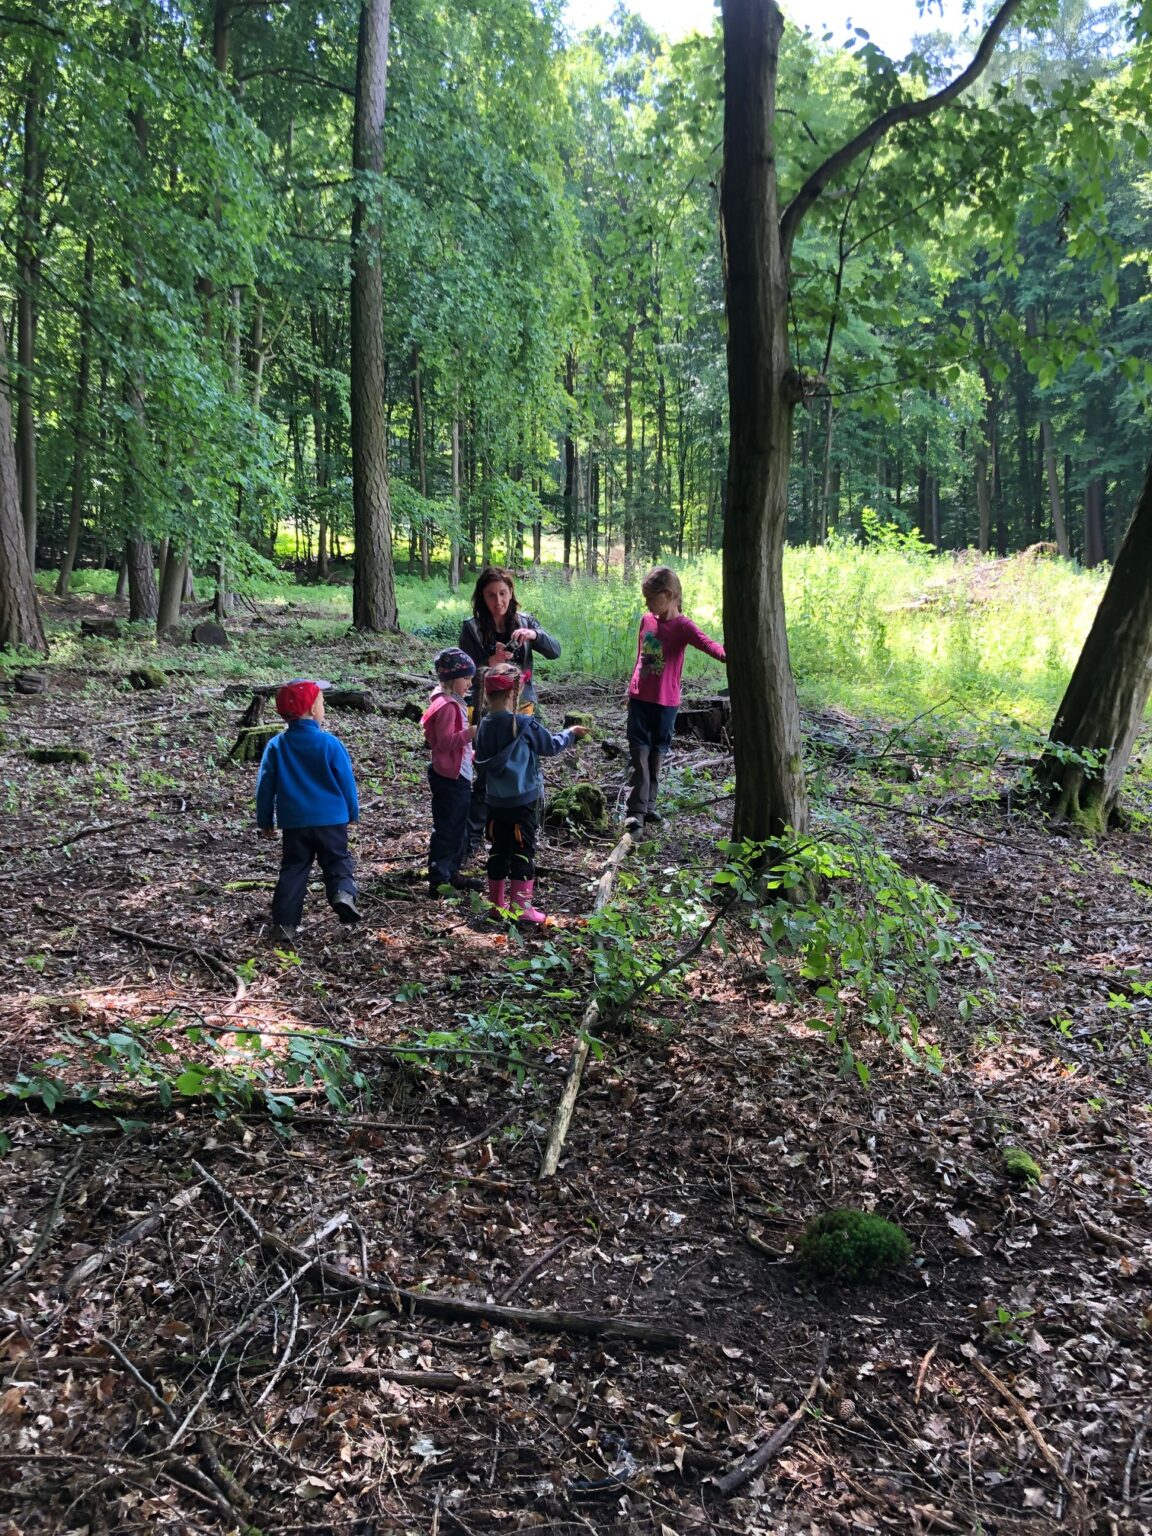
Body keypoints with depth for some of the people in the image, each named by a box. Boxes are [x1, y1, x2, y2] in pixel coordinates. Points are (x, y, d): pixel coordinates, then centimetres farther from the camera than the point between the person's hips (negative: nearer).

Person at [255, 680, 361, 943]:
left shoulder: (276, 746, -2)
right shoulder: (330, 744, -8)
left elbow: (265, 786, 2)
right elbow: (346, 782, -2)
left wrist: (265, 821, 12)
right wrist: (352, 813, 12)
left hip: (294, 822, 2)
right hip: (331, 820, -2)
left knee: (293, 869, 10)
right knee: (337, 861, 12)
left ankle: (284, 924, 6)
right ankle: (343, 893, -16)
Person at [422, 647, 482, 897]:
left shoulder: (453, 703, 13)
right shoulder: (446, 706, -19)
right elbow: (445, 741, -25)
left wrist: (469, 752, 18)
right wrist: (470, 733, -29)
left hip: (458, 775, 11)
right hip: (449, 778, -11)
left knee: (458, 829, 18)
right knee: (446, 830, -3)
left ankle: (452, 874, 28)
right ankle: (437, 882, 3)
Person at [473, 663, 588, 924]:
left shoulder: (484, 726, 0)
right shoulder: (524, 724, -16)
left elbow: (480, 765, 8)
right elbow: (551, 746, -1)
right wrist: (571, 733, 16)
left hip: (496, 801, 5)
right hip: (522, 801, -5)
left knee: (498, 850, 15)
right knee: (523, 851, 2)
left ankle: (496, 902, 22)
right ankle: (521, 907, 4)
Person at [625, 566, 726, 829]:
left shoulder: (682, 626, -11)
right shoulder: (646, 620, 4)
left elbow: (705, 643, -29)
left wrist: (725, 654, -49)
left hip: (665, 702, -3)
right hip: (639, 698, 3)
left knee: (656, 755, 9)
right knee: (639, 754, -3)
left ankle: (649, 805, 23)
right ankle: (636, 811, -4)